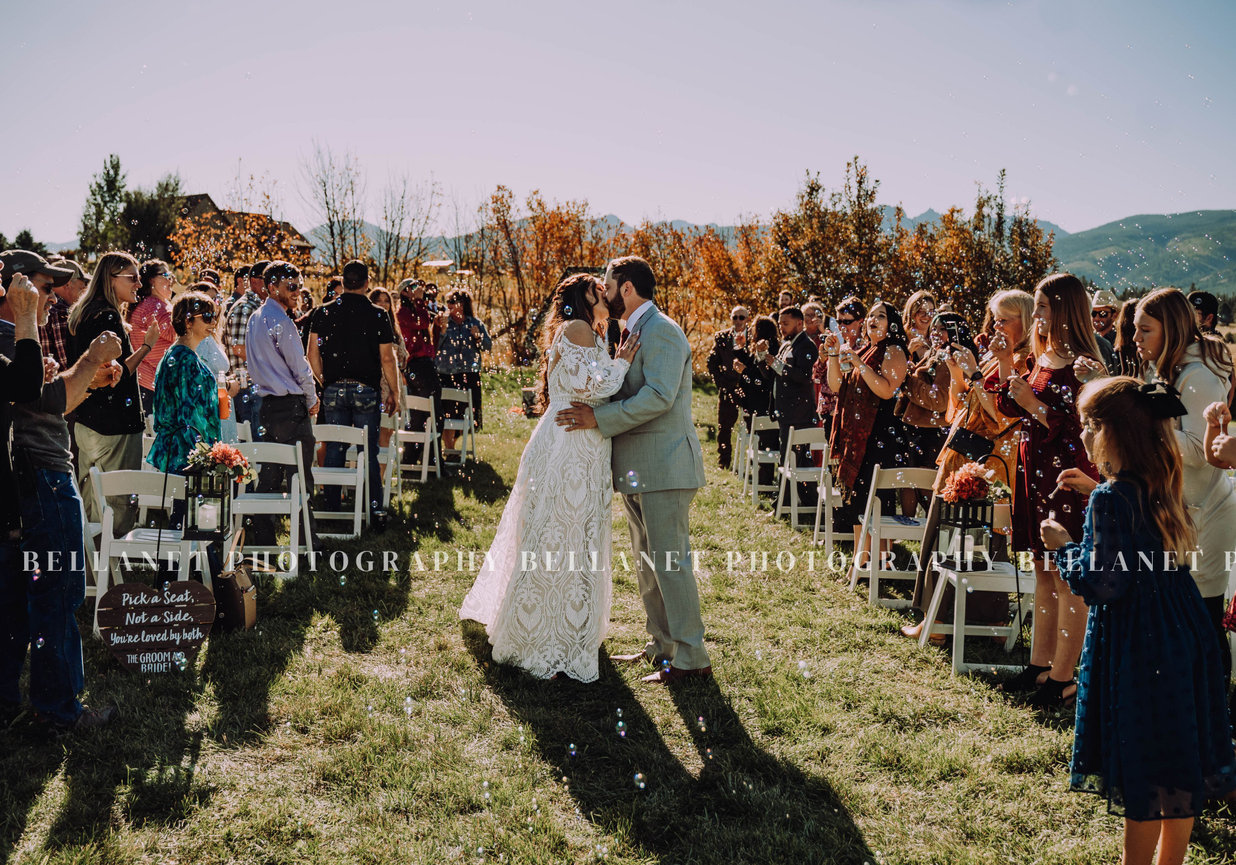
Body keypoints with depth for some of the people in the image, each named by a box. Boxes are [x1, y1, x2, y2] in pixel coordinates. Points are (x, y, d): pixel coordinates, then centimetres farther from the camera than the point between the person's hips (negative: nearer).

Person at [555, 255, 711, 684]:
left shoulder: (662, 330, -14)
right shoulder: (635, 333, 18)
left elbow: (658, 396, -24)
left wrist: (599, 417, -22)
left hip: (664, 466, -11)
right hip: (638, 469, 11)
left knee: (669, 562, -7)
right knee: (648, 563, 16)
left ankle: (691, 658, -1)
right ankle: (661, 645, 26)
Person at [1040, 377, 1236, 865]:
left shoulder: (1110, 499, -21)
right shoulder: (1162, 486, 3)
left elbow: (1103, 586, -21)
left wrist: (1065, 546, -6)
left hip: (1135, 648, -8)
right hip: (1183, 637, 8)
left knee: (1142, 774, 5)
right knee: (1181, 769, 17)